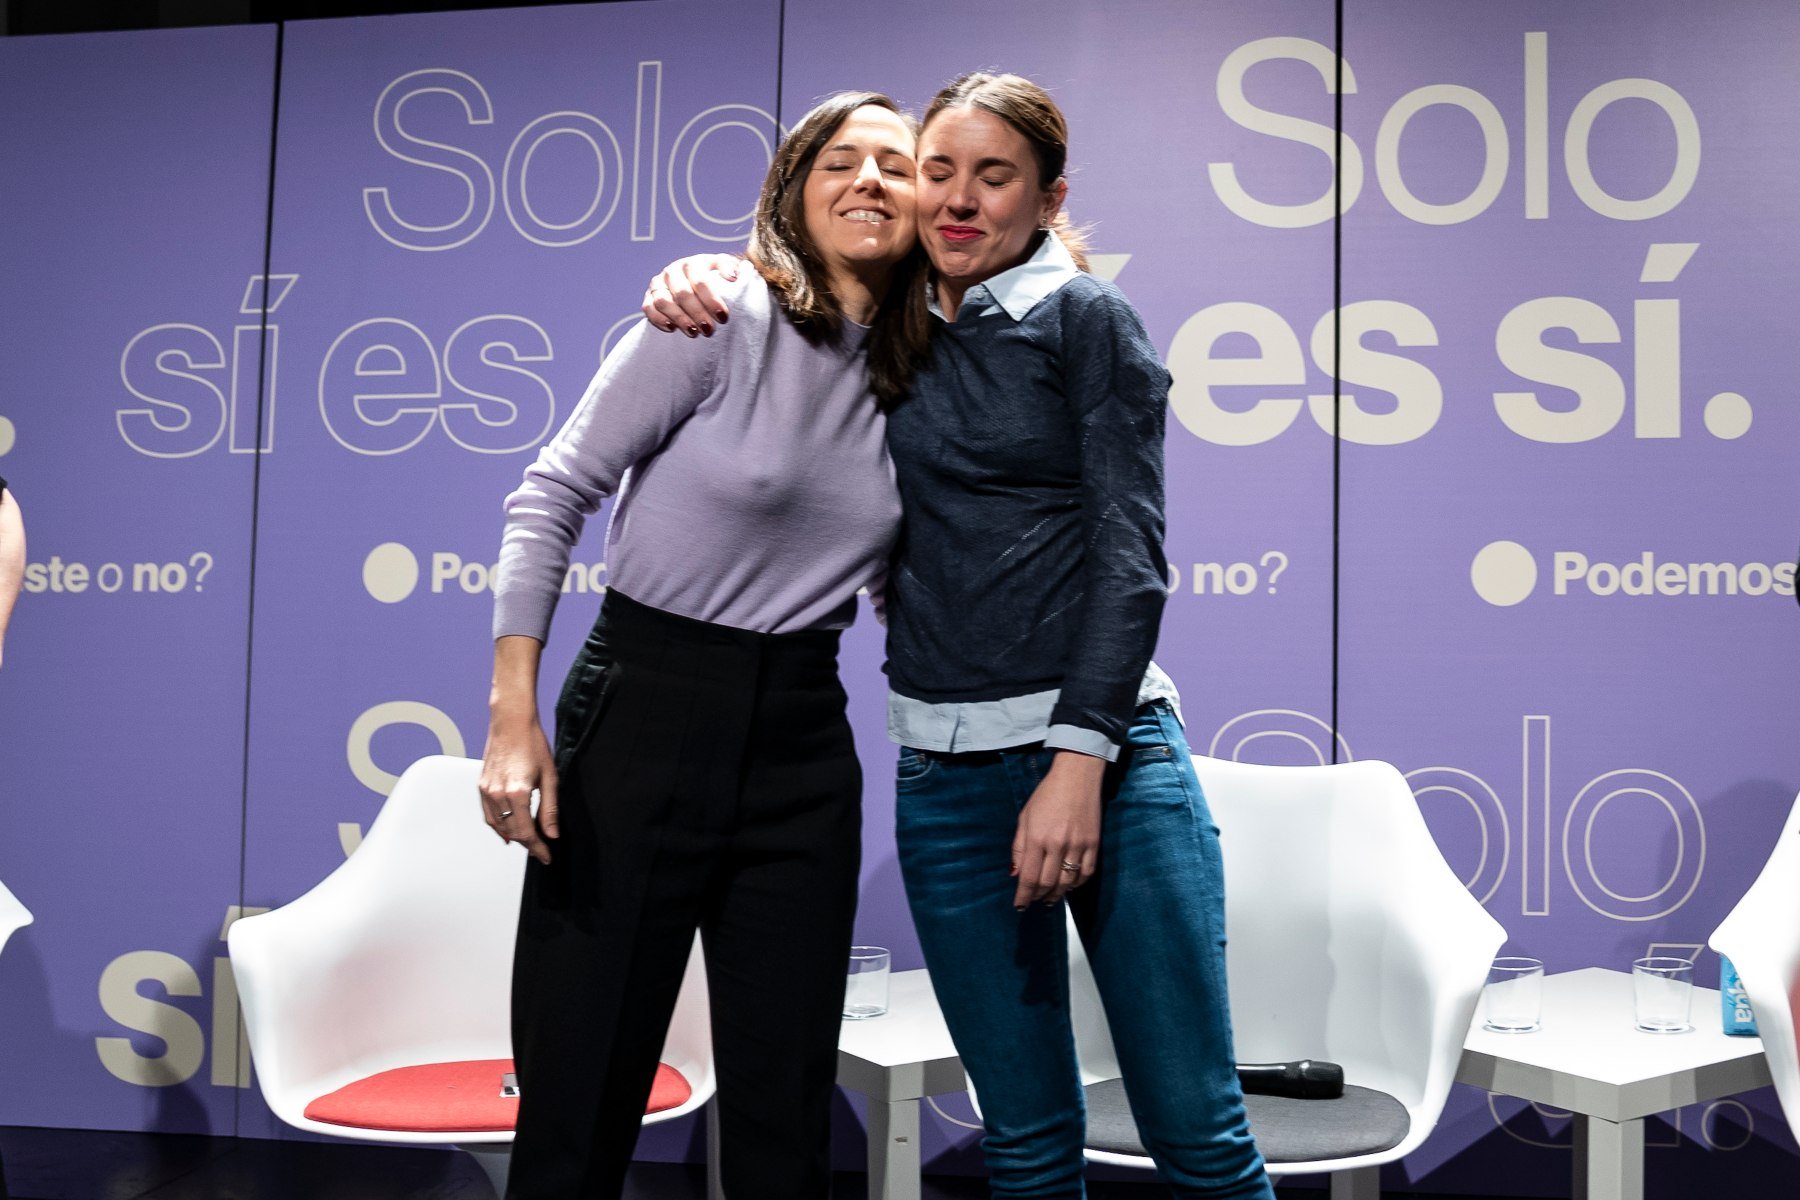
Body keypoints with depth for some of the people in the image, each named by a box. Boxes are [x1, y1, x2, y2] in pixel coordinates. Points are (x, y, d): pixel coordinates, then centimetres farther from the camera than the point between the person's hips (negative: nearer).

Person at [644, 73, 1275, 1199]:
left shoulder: (1088, 319, 1)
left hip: (1104, 746, -3)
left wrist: (1079, 761, -14)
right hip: (944, 771, 4)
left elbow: (1130, 554, -6)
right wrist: (692, 278, 4)